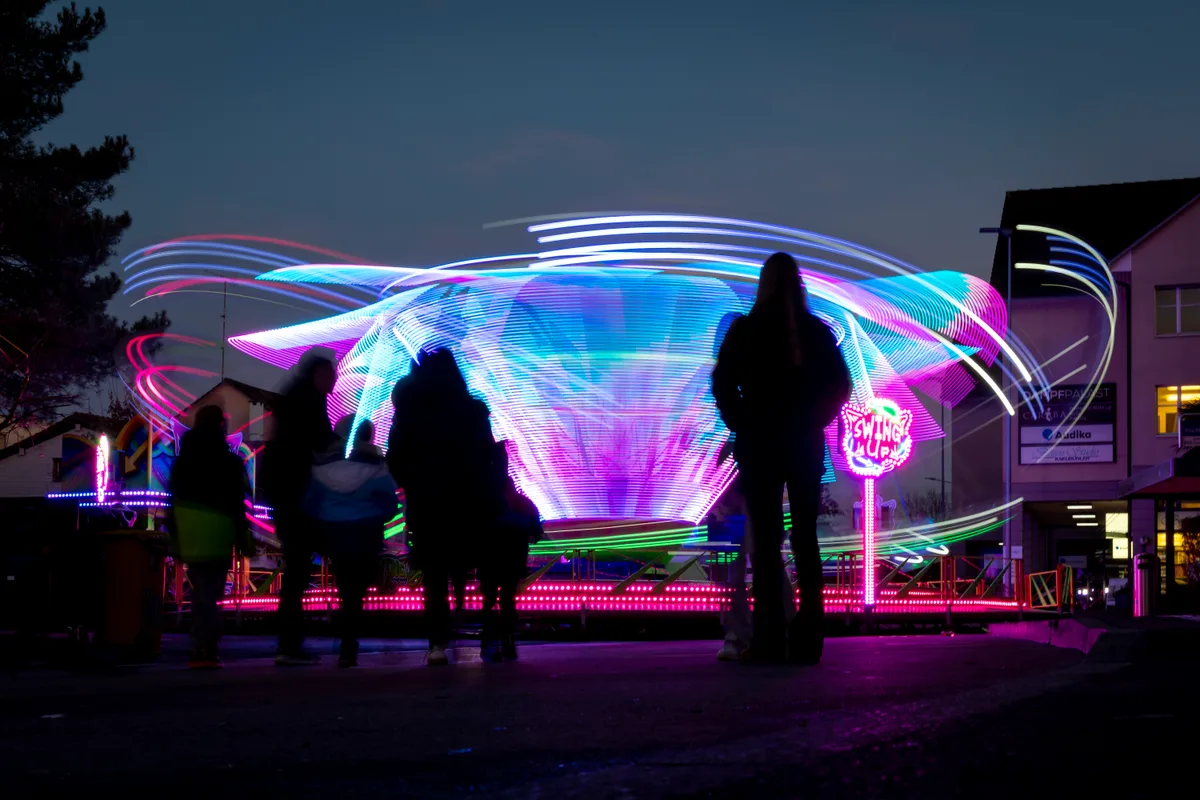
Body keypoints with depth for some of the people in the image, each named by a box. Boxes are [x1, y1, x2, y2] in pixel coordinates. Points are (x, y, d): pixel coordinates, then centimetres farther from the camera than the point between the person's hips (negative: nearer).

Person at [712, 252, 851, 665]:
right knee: (805, 538, 7)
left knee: (765, 539, 0)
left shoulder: (745, 329, -5)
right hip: (805, 445, 2)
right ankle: (807, 640, 5)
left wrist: (740, 425, 1)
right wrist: (814, 422, 9)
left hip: (758, 444, -2)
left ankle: (769, 641, -3)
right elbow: (840, 385, 1)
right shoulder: (817, 331, 2)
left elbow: (722, 384, -9)